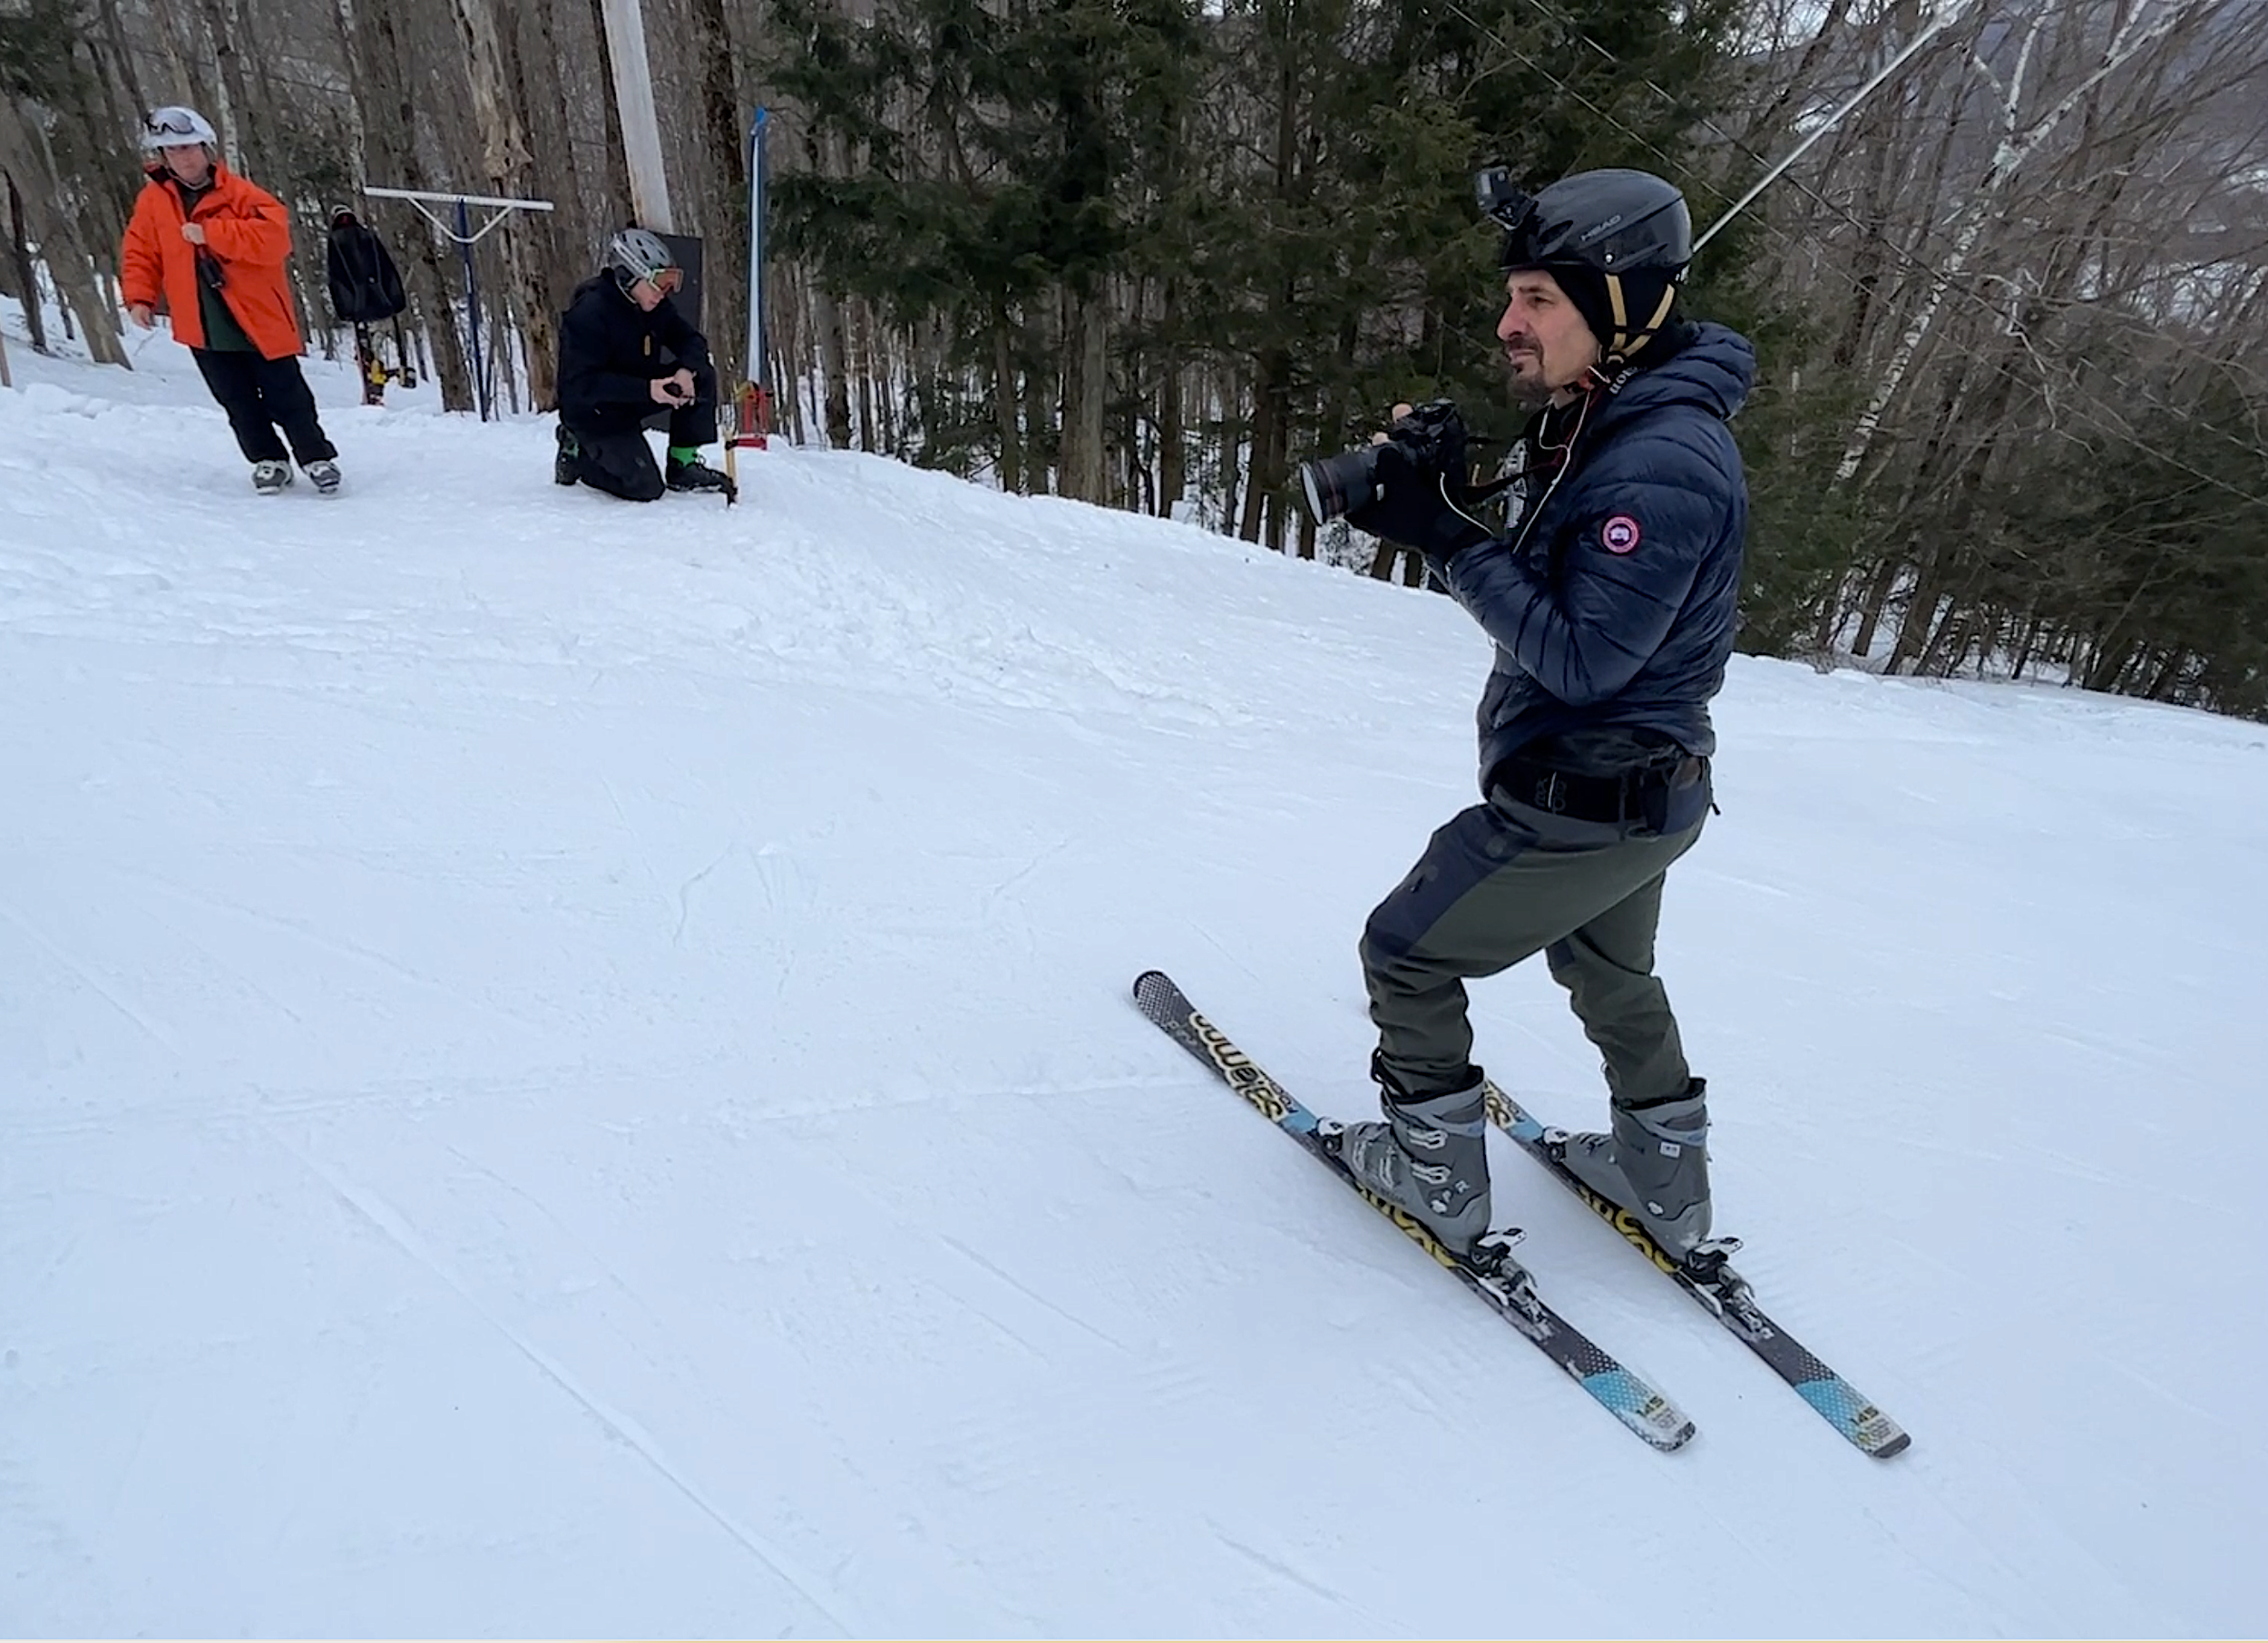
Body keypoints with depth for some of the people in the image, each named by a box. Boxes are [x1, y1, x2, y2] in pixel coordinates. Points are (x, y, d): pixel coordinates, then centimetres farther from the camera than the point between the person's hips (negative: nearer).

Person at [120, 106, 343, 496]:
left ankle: (317, 458, 15)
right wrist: (139, 297, -2)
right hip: (204, 329, 4)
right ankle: (268, 460, 20)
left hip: (259, 320, -3)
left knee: (286, 398, 1)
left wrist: (210, 233, -22)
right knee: (240, 405, 8)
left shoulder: (238, 193, -6)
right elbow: (141, 254, 12)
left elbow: (274, 237, -20)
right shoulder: (152, 201, 6)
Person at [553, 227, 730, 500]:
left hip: (635, 397, 8)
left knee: (702, 375, -10)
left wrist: (686, 370, -24)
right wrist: (646, 389, -37)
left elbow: (692, 340, 1)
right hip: (592, 409, -8)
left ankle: (683, 465, -3)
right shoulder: (588, 314, -24)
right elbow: (580, 384, -28)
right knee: (646, 487, -21)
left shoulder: (656, 307, -2)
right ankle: (577, 453, 6)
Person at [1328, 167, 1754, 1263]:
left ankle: (1435, 1175, 22)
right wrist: (1440, 499, -10)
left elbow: (1579, 658, -26)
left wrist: (1446, 536, -25)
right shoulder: (1603, 425, 5)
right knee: (1612, 974, 28)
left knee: (1405, 955, 5)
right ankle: (1668, 1188, 46)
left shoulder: (1662, 466, -26)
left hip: (1581, 807, -10)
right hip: (1629, 791, 10)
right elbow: (1539, 584, 7)